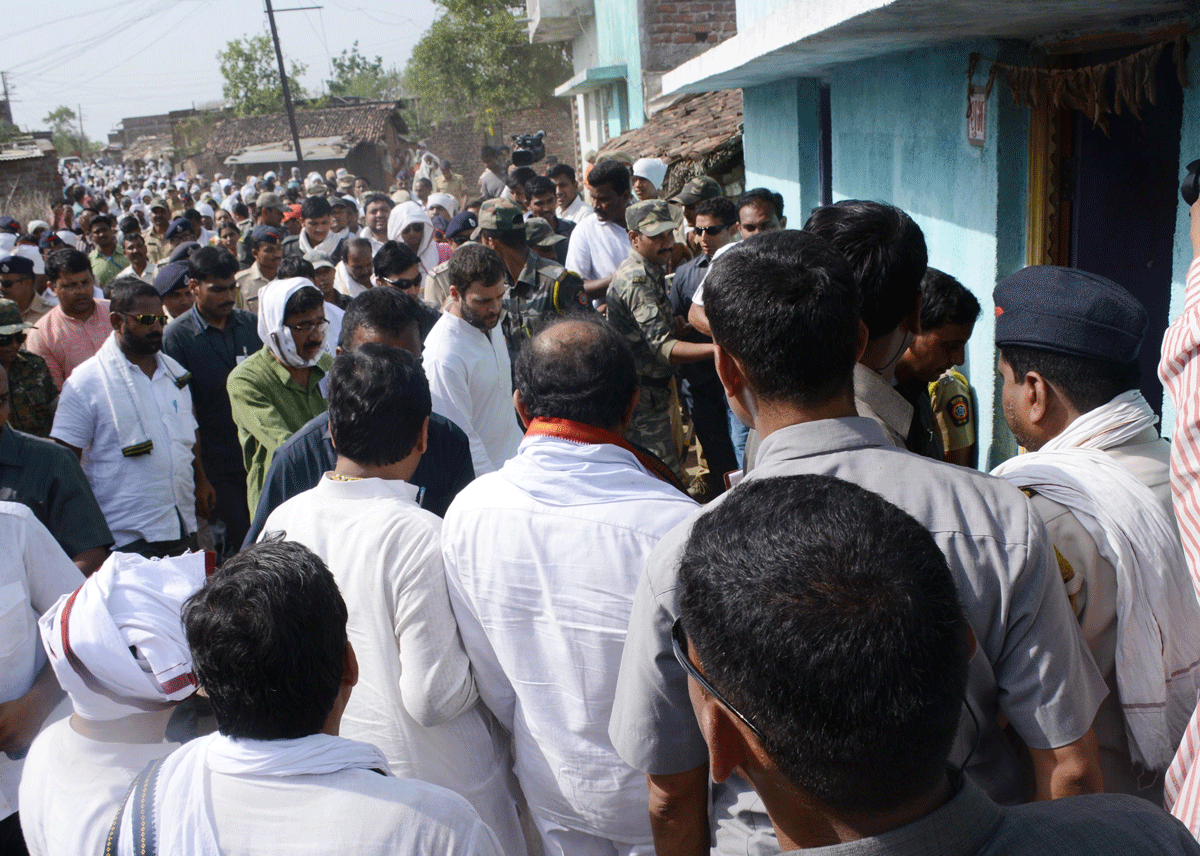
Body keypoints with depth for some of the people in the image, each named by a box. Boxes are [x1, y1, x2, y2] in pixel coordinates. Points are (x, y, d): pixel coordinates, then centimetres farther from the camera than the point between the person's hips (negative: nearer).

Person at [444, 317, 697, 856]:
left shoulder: (468, 510, -16)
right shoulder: (674, 524, -31)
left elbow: (490, 679, -4)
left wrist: (536, 741, 13)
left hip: (548, 788, 4)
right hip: (651, 792, -3)